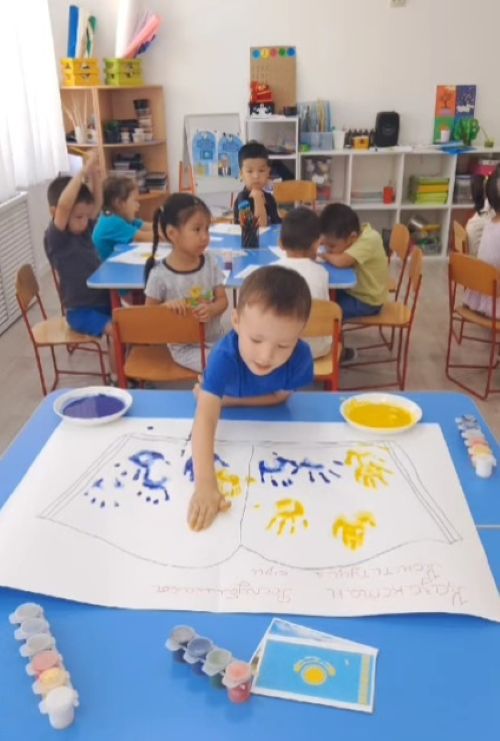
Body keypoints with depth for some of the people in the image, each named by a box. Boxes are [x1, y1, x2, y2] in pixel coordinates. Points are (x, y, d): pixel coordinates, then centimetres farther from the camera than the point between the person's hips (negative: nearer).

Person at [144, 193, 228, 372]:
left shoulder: (210, 262, -5)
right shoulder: (160, 275, -18)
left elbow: (222, 300, -1)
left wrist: (210, 309, -23)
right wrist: (167, 305, -27)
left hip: (216, 338, 5)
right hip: (185, 347, -5)